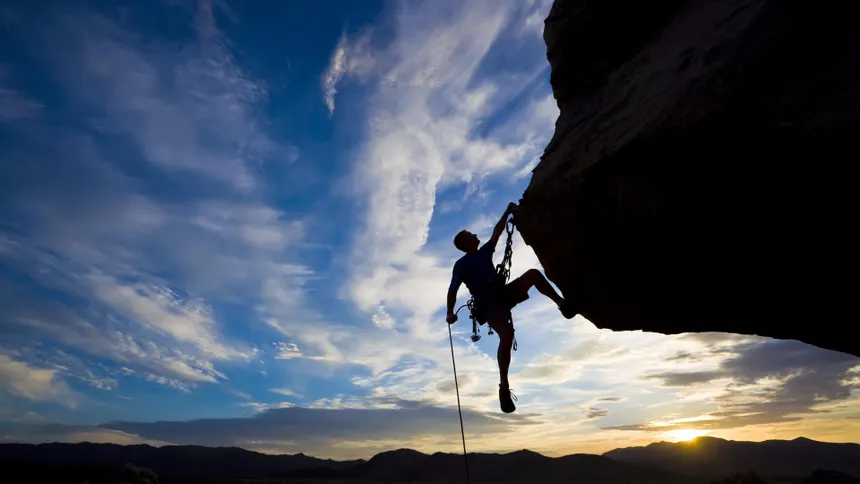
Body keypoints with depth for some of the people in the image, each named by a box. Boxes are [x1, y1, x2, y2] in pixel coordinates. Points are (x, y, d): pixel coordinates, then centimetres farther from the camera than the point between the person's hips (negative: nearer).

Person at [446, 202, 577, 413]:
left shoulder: (484, 252, 18)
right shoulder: (461, 265, -1)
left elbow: (496, 233, 22)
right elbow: (453, 290, -10)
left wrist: (507, 213, 18)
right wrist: (450, 313, -23)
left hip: (504, 294, 7)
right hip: (488, 304, -7)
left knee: (533, 273, -10)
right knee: (507, 334, -33)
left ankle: (562, 303, -7)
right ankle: (504, 387, -26)